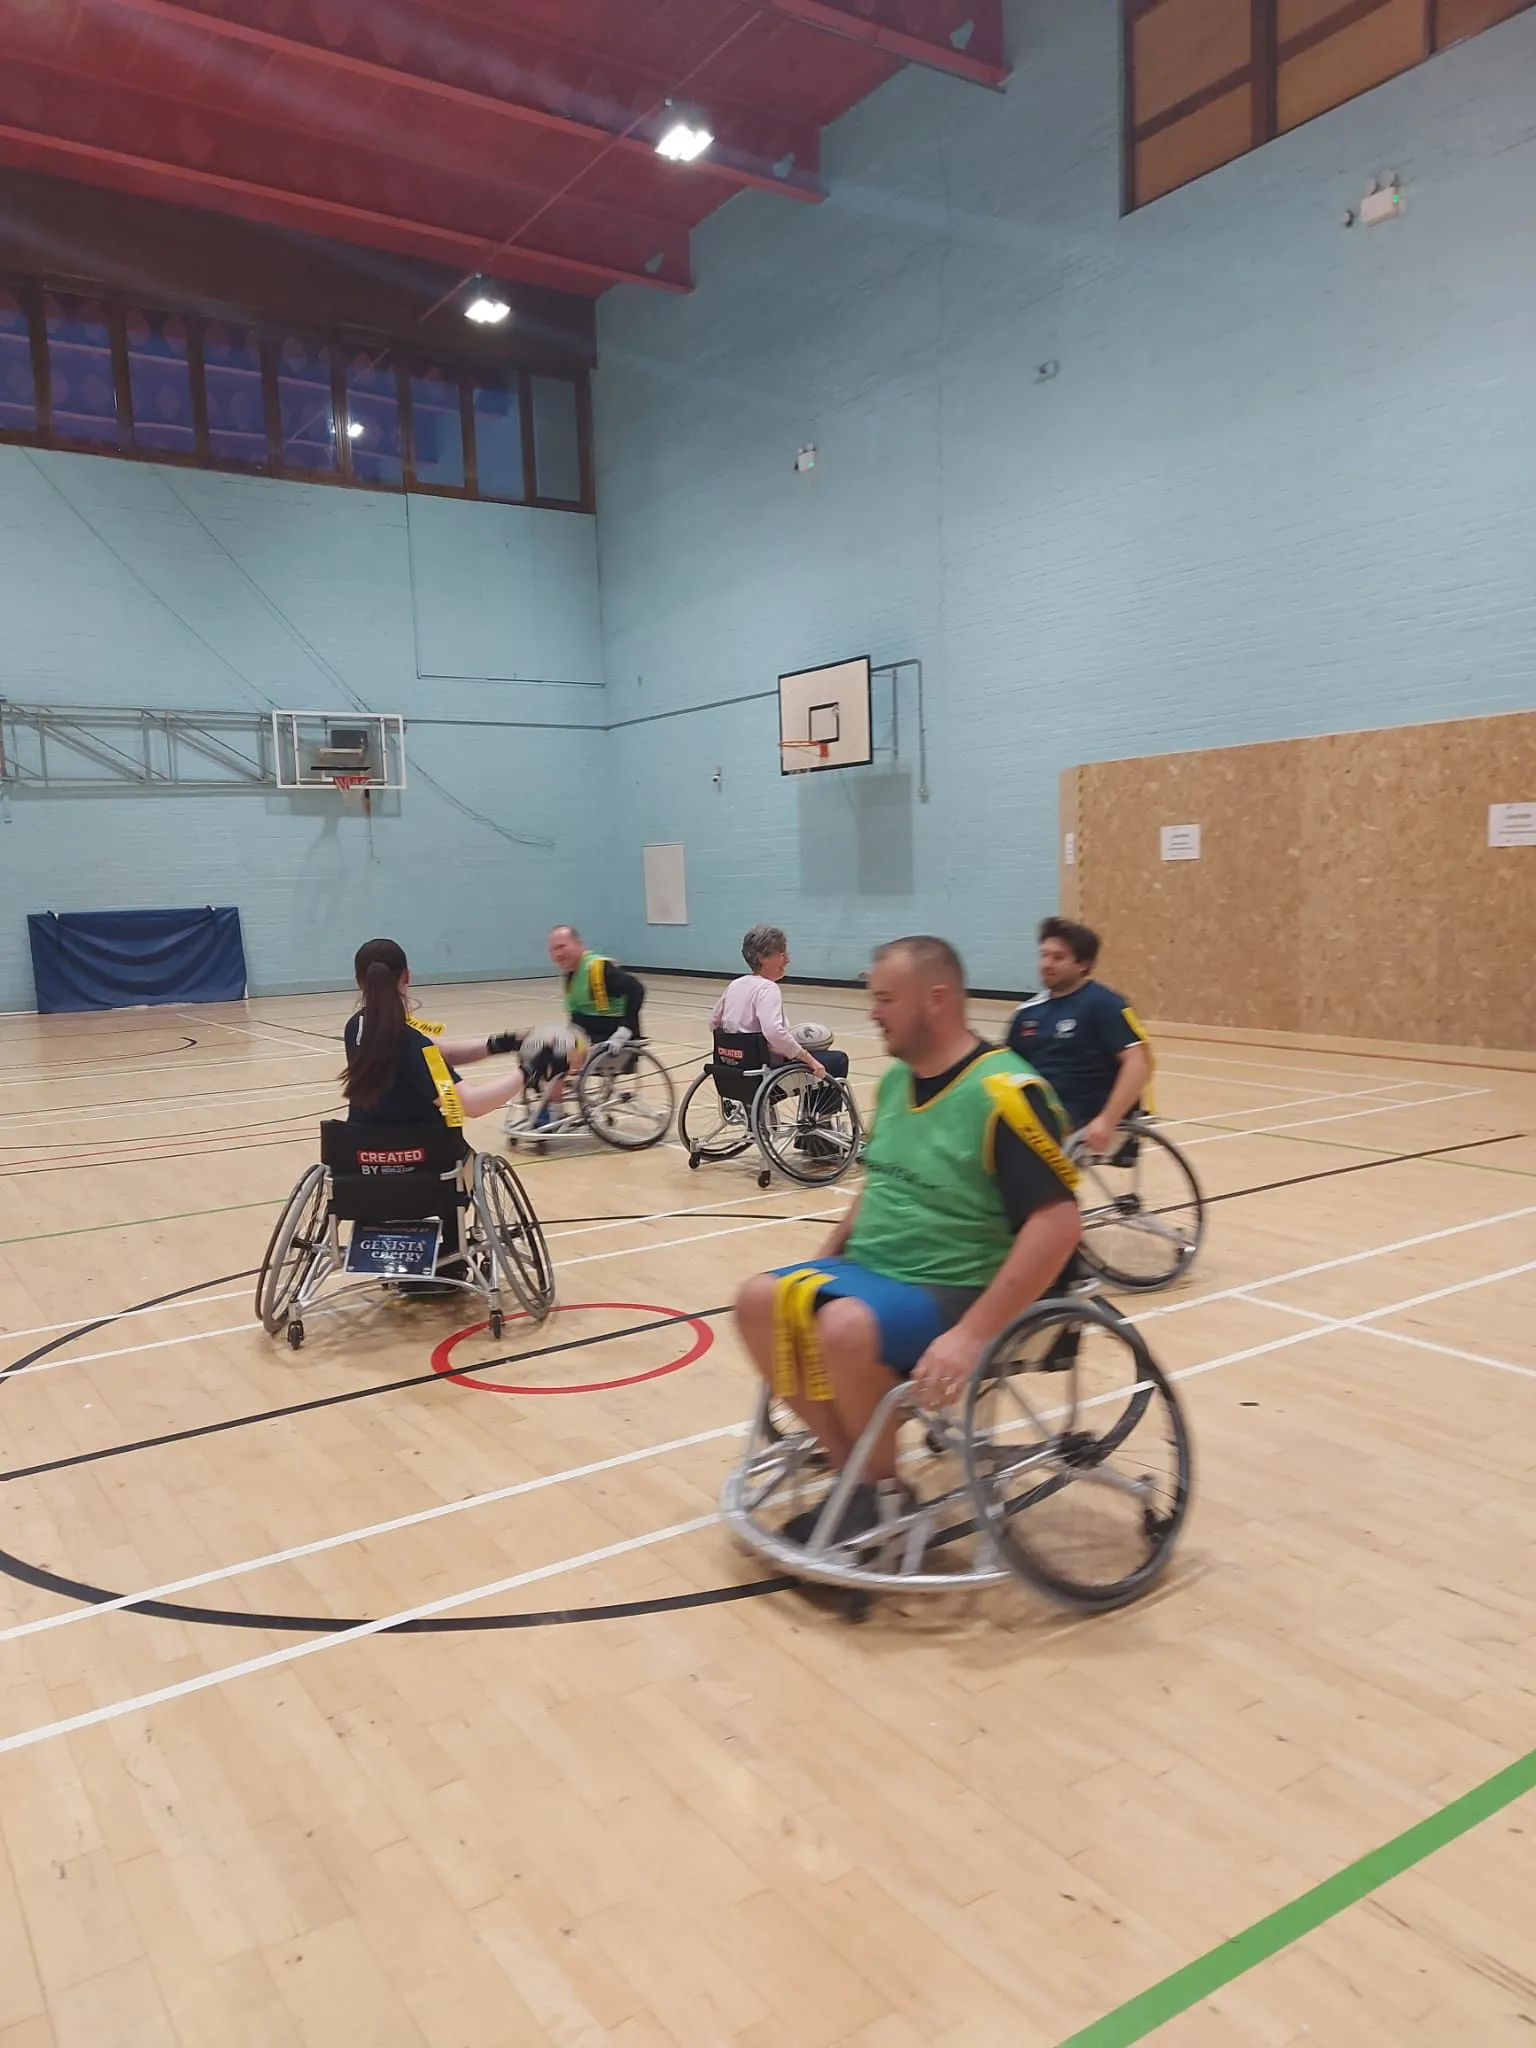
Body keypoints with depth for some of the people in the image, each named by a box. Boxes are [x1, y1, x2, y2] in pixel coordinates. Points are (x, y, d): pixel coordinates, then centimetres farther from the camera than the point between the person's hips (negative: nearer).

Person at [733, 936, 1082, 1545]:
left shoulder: (1004, 1092, -18)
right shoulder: (895, 1079, 7)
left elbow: (1058, 1225, -23)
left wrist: (972, 1334, -26)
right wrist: (825, 1259, 11)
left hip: (951, 1291, -8)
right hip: (869, 1268, 8)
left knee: (846, 1328, -33)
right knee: (762, 1300, -14)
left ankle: (884, 1489, -5)